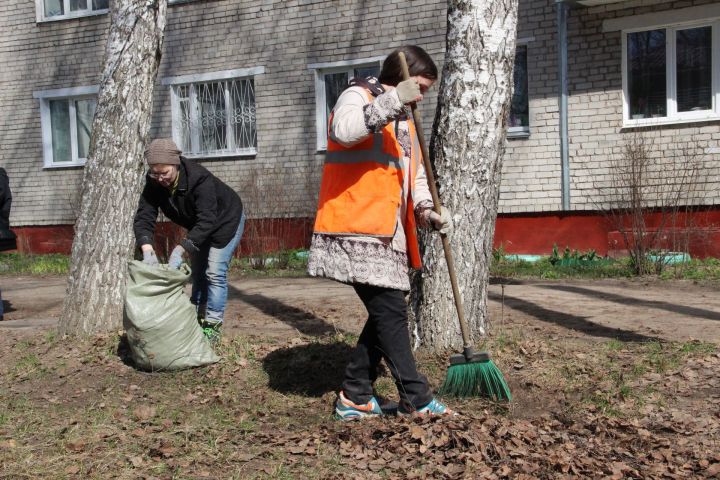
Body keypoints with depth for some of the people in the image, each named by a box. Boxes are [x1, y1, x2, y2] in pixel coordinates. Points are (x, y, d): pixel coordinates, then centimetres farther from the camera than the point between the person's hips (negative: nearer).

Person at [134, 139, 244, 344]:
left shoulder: (199, 178, -40)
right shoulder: (154, 183, -22)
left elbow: (207, 220, -45)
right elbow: (144, 217, -26)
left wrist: (180, 250, -53)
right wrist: (147, 249, -44)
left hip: (225, 220, -7)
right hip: (198, 226, 7)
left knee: (215, 272, -13)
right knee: (198, 272, 12)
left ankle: (212, 326, -6)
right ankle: (199, 320, 22)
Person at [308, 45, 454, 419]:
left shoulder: (404, 121, 24)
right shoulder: (357, 96, -2)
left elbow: (415, 176, 24)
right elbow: (343, 131, -26)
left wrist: (426, 211, 5)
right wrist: (392, 101, -31)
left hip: (387, 235, 9)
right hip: (357, 232, -9)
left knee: (387, 314, 10)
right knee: (391, 313, -8)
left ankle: (355, 396, 19)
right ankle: (416, 399, -1)